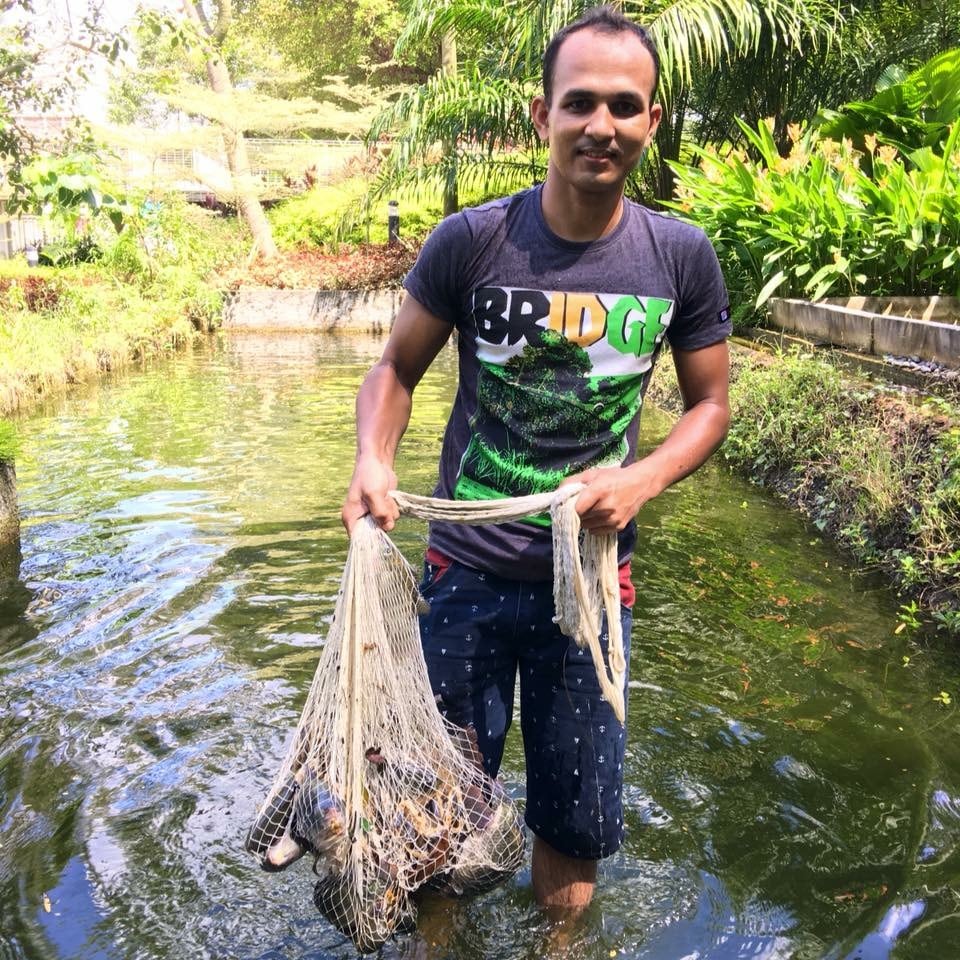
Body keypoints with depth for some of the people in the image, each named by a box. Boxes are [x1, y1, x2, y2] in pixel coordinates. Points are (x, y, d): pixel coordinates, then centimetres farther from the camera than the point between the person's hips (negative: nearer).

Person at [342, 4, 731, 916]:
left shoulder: (682, 257, -6)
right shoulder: (470, 242, -11)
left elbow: (709, 403, 4)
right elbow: (395, 369, -1)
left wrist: (640, 480, -15)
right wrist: (373, 461, -20)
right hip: (467, 573, -1)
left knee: (578, 822, 14)